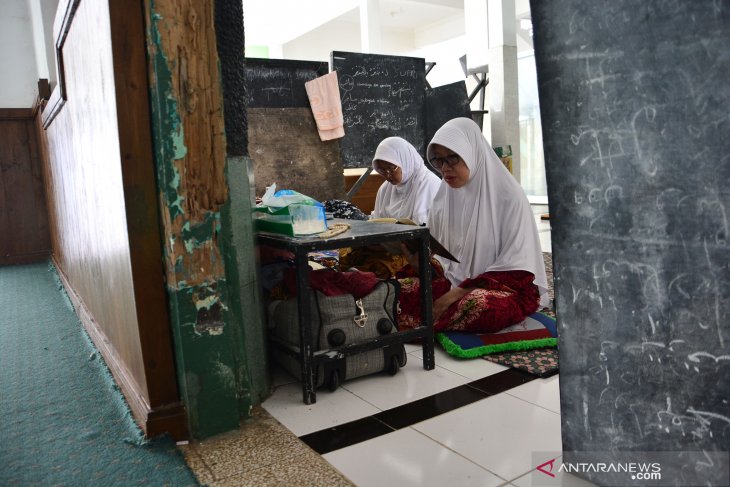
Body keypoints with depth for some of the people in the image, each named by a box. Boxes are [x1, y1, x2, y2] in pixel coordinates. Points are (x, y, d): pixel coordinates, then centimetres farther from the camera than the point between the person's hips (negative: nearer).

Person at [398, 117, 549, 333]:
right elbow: (438, 256, 9)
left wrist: (460, 292, -21)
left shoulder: (508, 196, -13)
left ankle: (419, 327, -17)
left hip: (508, 287, -3)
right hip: (454, 283, 4)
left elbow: (515, 267, -14)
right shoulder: (443, 197, 4)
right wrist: (417, 258, -14)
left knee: (480, 305, -37)